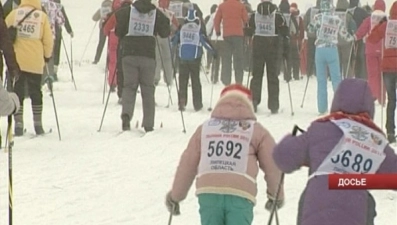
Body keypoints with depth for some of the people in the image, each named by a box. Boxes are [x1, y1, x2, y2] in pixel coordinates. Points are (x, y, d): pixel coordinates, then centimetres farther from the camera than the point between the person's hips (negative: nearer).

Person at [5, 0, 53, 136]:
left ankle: (18, 124, 2)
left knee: (17, 93, 8)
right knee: (35, 93, 13)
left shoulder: (14, 14, -4)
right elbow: (48, 40, -2)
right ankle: (38, 124, 14)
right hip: (35, 63, 0)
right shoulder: (42, 17, -4)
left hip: (16, 62, 0)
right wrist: (47, 56, 16)